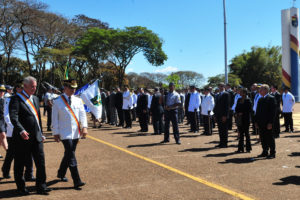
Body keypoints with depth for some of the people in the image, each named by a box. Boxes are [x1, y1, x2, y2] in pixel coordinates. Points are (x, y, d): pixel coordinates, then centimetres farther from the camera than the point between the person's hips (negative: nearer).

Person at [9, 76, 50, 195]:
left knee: (41, 162, 4)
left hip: (36, 137, 6)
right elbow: (13, 117, -21)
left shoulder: (35, 99, 16)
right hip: (22, 138, -6)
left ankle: (41, 187, 14)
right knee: (20, 164, 7)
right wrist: (21, 130, -34)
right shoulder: (16, 99, -7)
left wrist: (41, 133, 19)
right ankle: (21, 188, 22)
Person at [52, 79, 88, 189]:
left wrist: (84, 127, -13)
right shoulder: (57, 102, -3)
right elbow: (55, 118, -2)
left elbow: (82, 114, 2)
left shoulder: (78, 100, 7)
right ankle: (77, 181, -11)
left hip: (76, 133, 5)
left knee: (68, 155, 16)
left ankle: (61, 174, 38)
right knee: (71, 156, -10)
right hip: (65, 133, -5)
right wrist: (55, 133, -4)